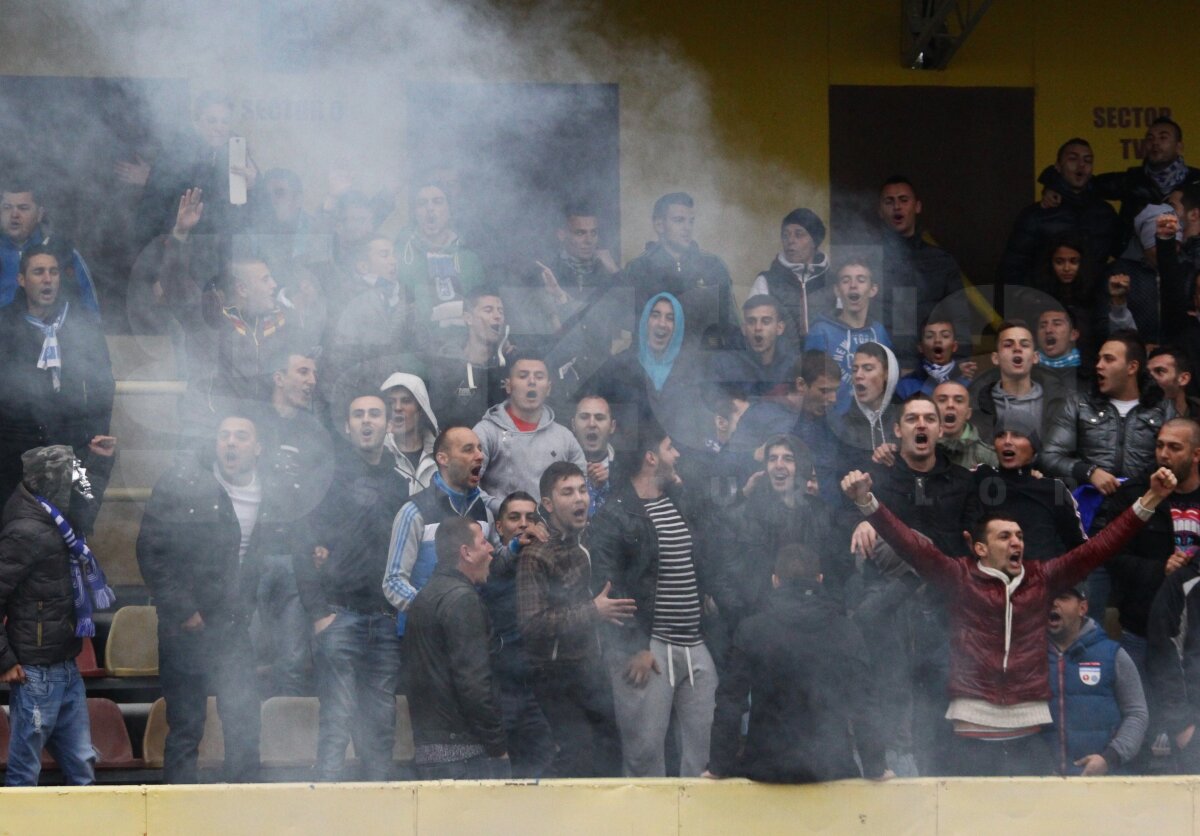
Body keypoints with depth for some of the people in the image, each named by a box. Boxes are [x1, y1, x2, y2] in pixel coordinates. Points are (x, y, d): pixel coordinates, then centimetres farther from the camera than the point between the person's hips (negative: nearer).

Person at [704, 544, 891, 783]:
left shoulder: (751, 630, -4)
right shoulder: (845, 631, -1)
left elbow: (729, 700, -4)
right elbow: (865, 702, -1)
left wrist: (720, 764, 3)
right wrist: (874, 766, 7)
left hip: (766, 767, -1)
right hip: (830, 768, 1)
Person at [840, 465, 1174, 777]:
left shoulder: (1042, 579, 12)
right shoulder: (961, 579, 5)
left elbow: (1100, 546, 7)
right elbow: (912, 546, -6)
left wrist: (1150, 500, -1)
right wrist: (867, 502, -19)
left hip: (1028, 734, 2)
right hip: (974, 731, -2)